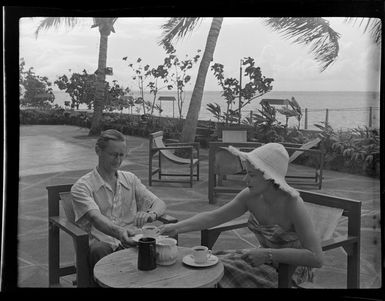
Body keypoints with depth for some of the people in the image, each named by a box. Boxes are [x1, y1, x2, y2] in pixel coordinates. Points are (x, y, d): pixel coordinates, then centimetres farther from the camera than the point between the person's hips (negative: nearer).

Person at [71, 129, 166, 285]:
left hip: (130, 243, 3)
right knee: (98, 251, -37)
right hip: (102, 244, -3)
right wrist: (118, 232, -38)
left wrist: (150, 214, -19)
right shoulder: (82, 186, 1)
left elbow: (159, 203, 6)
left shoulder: (130, 179, 16)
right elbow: (95, 217, -17)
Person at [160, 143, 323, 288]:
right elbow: (212, 217, -6)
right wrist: (178, 227, -19)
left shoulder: (292, 204, -27)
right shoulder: (250, 196, -11)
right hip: (266, 259, 6)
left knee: (224, 273, -18)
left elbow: (317, 258, -30)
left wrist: (269, 254, -34)